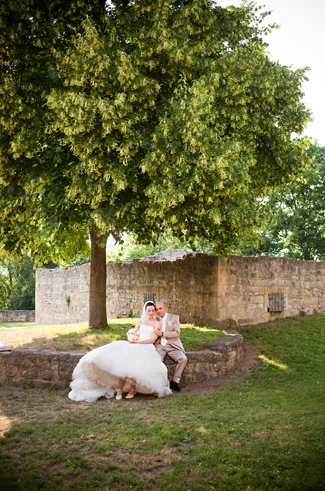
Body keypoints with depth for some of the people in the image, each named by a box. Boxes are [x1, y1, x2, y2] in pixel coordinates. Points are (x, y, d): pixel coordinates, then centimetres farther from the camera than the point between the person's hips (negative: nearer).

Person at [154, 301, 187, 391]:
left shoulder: (174, 318, 6)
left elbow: (177, 333, -7)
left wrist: (162, 334, -17)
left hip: (172, 346, -1)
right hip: (159, 346, 1)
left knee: (183, 359, -27)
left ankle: (175, 381, -14)